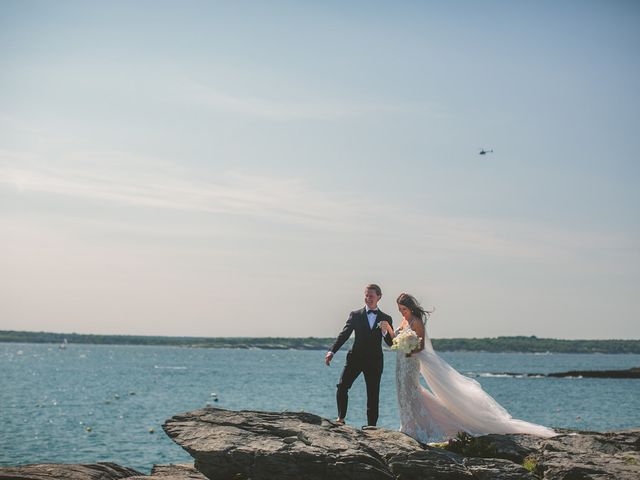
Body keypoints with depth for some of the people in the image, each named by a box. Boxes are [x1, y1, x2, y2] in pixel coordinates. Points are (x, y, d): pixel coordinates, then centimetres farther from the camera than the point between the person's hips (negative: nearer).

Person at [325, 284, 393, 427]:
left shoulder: (386, 319, 8)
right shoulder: (355, 315, 6)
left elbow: (391, 343, 4)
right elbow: (344, 335, -1)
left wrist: (385, 331, -17)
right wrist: (332, 351, -15)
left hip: (375, 361, 1)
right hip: (356, 358, -1)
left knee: (373, 395, 3)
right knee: (342, 387, -17)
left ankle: (371, 426, 9)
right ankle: (341, 417, -8)